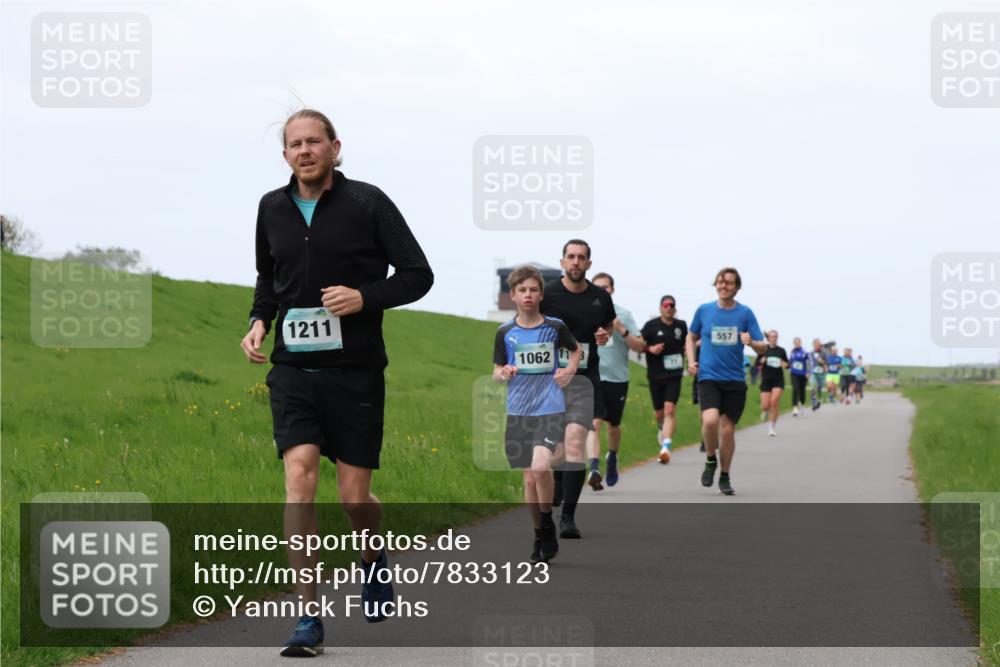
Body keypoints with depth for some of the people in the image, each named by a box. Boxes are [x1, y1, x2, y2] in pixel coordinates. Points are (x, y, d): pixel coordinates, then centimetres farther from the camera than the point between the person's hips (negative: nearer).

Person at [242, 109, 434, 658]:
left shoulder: (367, 203, -5)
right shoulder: (272, 209, 7)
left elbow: (418, 274, -2)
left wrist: (366, 297, -18)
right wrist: (259, 320, 6)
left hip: (356, 370, -2)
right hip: (294, 367, 2)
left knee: (354, 495, 1)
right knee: (299, 475, -15)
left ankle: (375, 559, 38)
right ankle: (308, 620, -13)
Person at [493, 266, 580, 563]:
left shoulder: (555, 327, 1)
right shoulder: (505, 332, 3)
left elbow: (576, 349, 20)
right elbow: (496, 371, 10)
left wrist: (570, 370, 2)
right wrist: (504, 373, -13)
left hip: (550, 409, -2)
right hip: (518, 412, 2)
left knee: (540, 467, -22)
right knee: (529, 479, 5)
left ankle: (548, 524, -1)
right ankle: (539, 537, 20)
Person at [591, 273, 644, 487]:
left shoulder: (623, 314, 1)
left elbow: (639, 347, -3)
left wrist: (621, 330, -15)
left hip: (617, 378, 1)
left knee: (613, 424, 17)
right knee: (594, 423, -18)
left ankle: (612, 457, 44)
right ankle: (594, 468, -28)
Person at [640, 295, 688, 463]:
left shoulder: (681, 325, 7)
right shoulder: (651, 325, -1)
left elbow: (687, 343, 24)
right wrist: (650, 349, -15)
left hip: (674, 375, 0)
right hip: (655, 375, 0)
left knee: (670, 409, -16)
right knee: (659, 413, 10)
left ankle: (666, 446, -22)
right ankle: (663, 430, 45)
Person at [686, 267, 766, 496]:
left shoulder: (745, 313, 1)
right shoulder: (704, 310, 4)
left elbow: (763, 348, 0)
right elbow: (691, 337, 19)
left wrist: (752, 342, -22)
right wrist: (691, 361, 4)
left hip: (735, 380, 1)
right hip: (708, 377, -1)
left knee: (728, 430, 4)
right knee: (710, 420, -24)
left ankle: (725, 477, 22)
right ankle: (710, 460, 3)